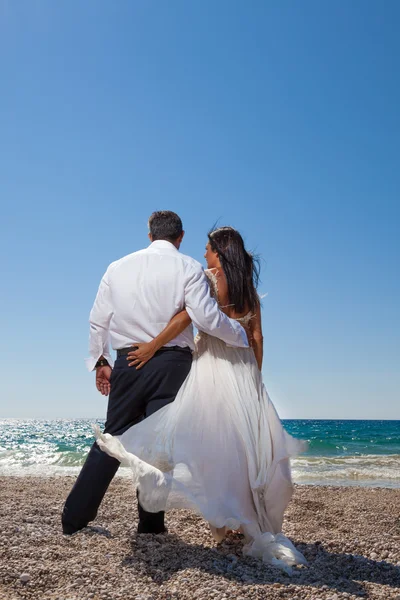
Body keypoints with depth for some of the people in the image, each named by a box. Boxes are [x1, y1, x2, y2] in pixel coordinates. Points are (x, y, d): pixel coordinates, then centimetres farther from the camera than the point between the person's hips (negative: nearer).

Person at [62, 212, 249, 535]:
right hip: (171, 364, -3)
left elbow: (98, 321, 9)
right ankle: (150, 525, 11)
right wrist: (241, 335, 2)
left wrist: (100, 361, 19)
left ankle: (75, 517, 18)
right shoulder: (188, 268, -3)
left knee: (113, 437, 14)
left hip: (128, 363, 4)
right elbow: (206, 317, -13)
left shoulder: (118, 267, 9)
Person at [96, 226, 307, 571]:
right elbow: (257, 337, 12)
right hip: (244, 367, 6)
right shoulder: (250, 288, 13)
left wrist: (152, 346, -13)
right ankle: (255, 522, 17)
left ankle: (228, 518, 1)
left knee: (216, 441, -1)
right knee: (245, 442, 10)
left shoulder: (209, 278, -4)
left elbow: (186, 315, -17)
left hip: (213, 362, -6)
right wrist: (254, 376, 16)